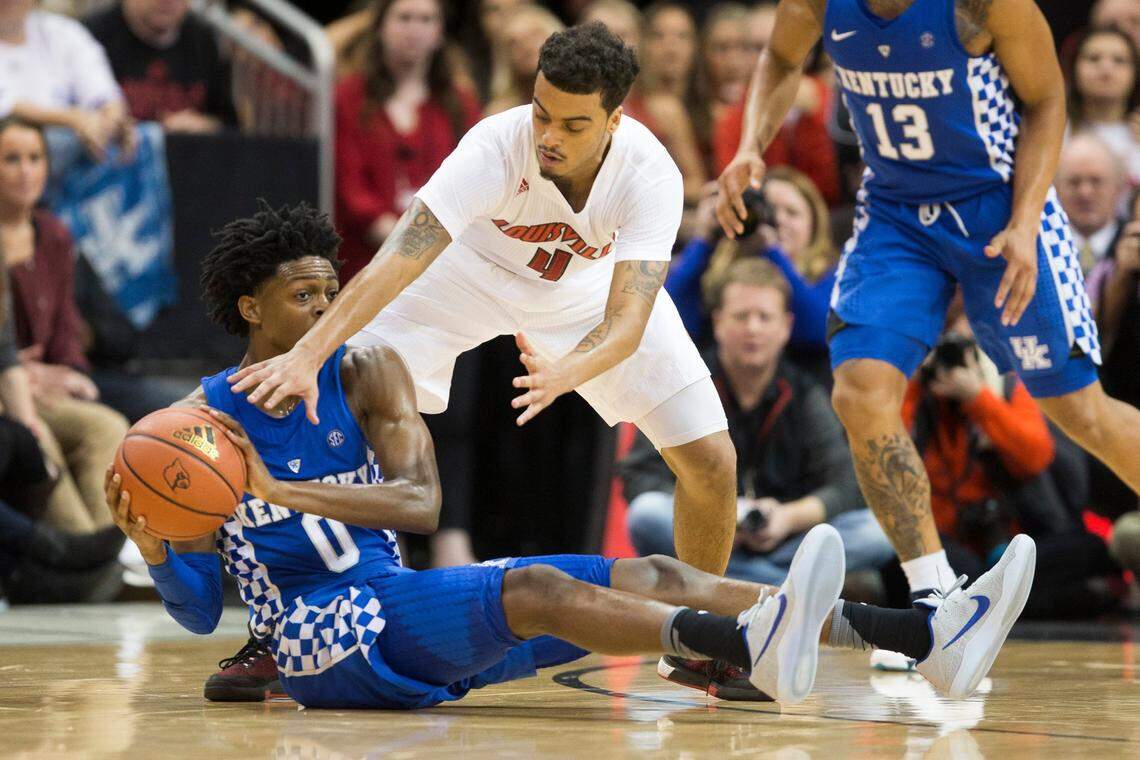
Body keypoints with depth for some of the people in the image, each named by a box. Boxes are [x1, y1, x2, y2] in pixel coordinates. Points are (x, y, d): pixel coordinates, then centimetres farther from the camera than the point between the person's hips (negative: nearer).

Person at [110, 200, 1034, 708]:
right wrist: (152, 545, -21)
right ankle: (750, 647, -61)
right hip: (319, 639, -5)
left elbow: (420, 501, -7)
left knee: (652, 578, -10)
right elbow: (198, 610, 1)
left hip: (401, 608, 5)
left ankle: (932, 634, -20)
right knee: (537, 590, -32)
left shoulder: (365, 372, 9)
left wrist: (280, 490, -18)